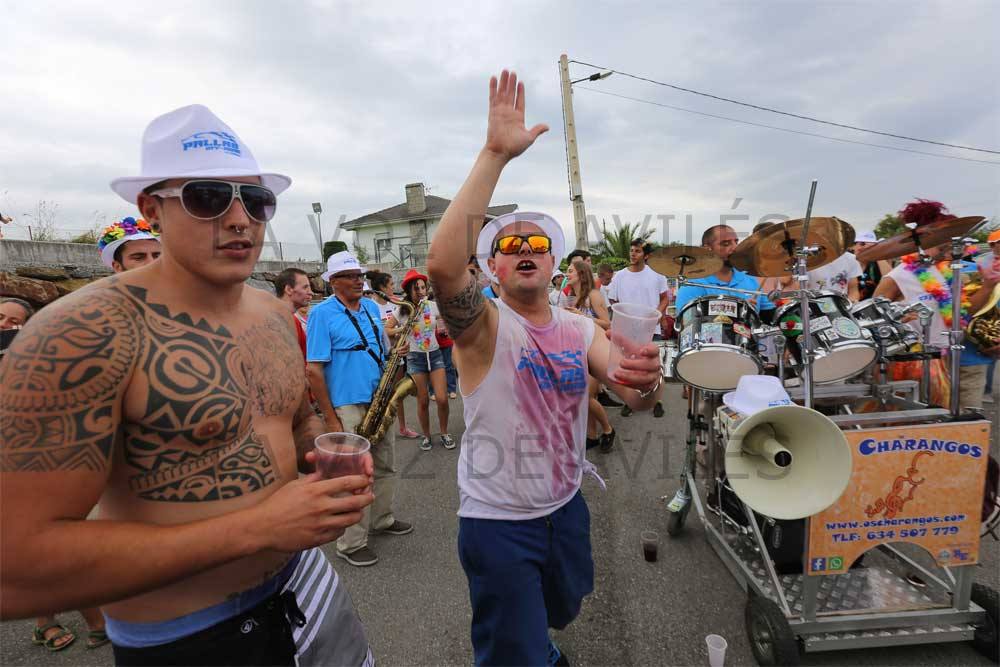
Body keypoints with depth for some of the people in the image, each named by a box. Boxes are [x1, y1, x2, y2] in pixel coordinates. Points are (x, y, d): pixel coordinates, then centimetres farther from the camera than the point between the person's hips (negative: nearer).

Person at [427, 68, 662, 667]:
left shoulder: (581, 329, -4)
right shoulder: (483, 324, -19)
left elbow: (635, 398, -12)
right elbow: (443, 264, -39)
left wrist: (647, 380, -37)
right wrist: (495, 154, -38)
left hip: (566, 505, 6)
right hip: (498, 521, -5)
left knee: (563, 609, 31)